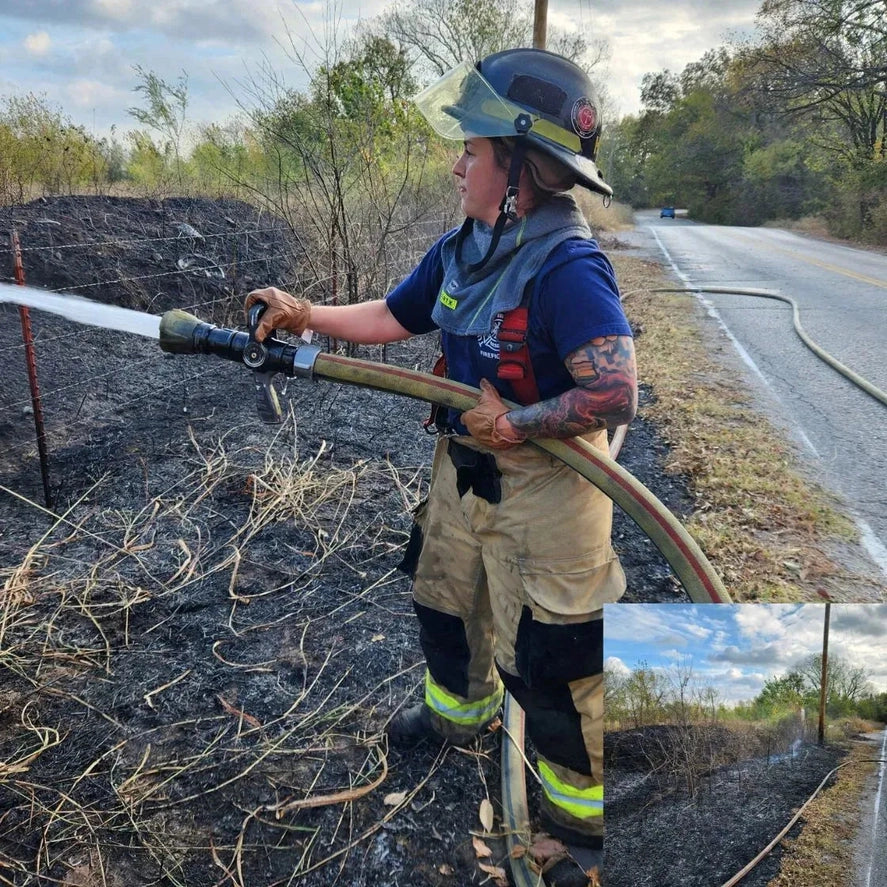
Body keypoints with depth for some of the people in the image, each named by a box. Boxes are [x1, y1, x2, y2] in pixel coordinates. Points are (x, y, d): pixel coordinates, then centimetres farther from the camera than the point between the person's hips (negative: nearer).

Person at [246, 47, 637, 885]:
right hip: (462, 466, 9)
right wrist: (308, 315, 3)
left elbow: (615, 394, -33)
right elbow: (392, 316, 12)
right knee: (444, 597, 27)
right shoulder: (462, 248, 0)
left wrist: (510, 425, -25)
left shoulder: (568, 266, -26)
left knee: (549, 657, 6)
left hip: (542, 484, -8)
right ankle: (459, 706, 58)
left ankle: (581, 798, 33)